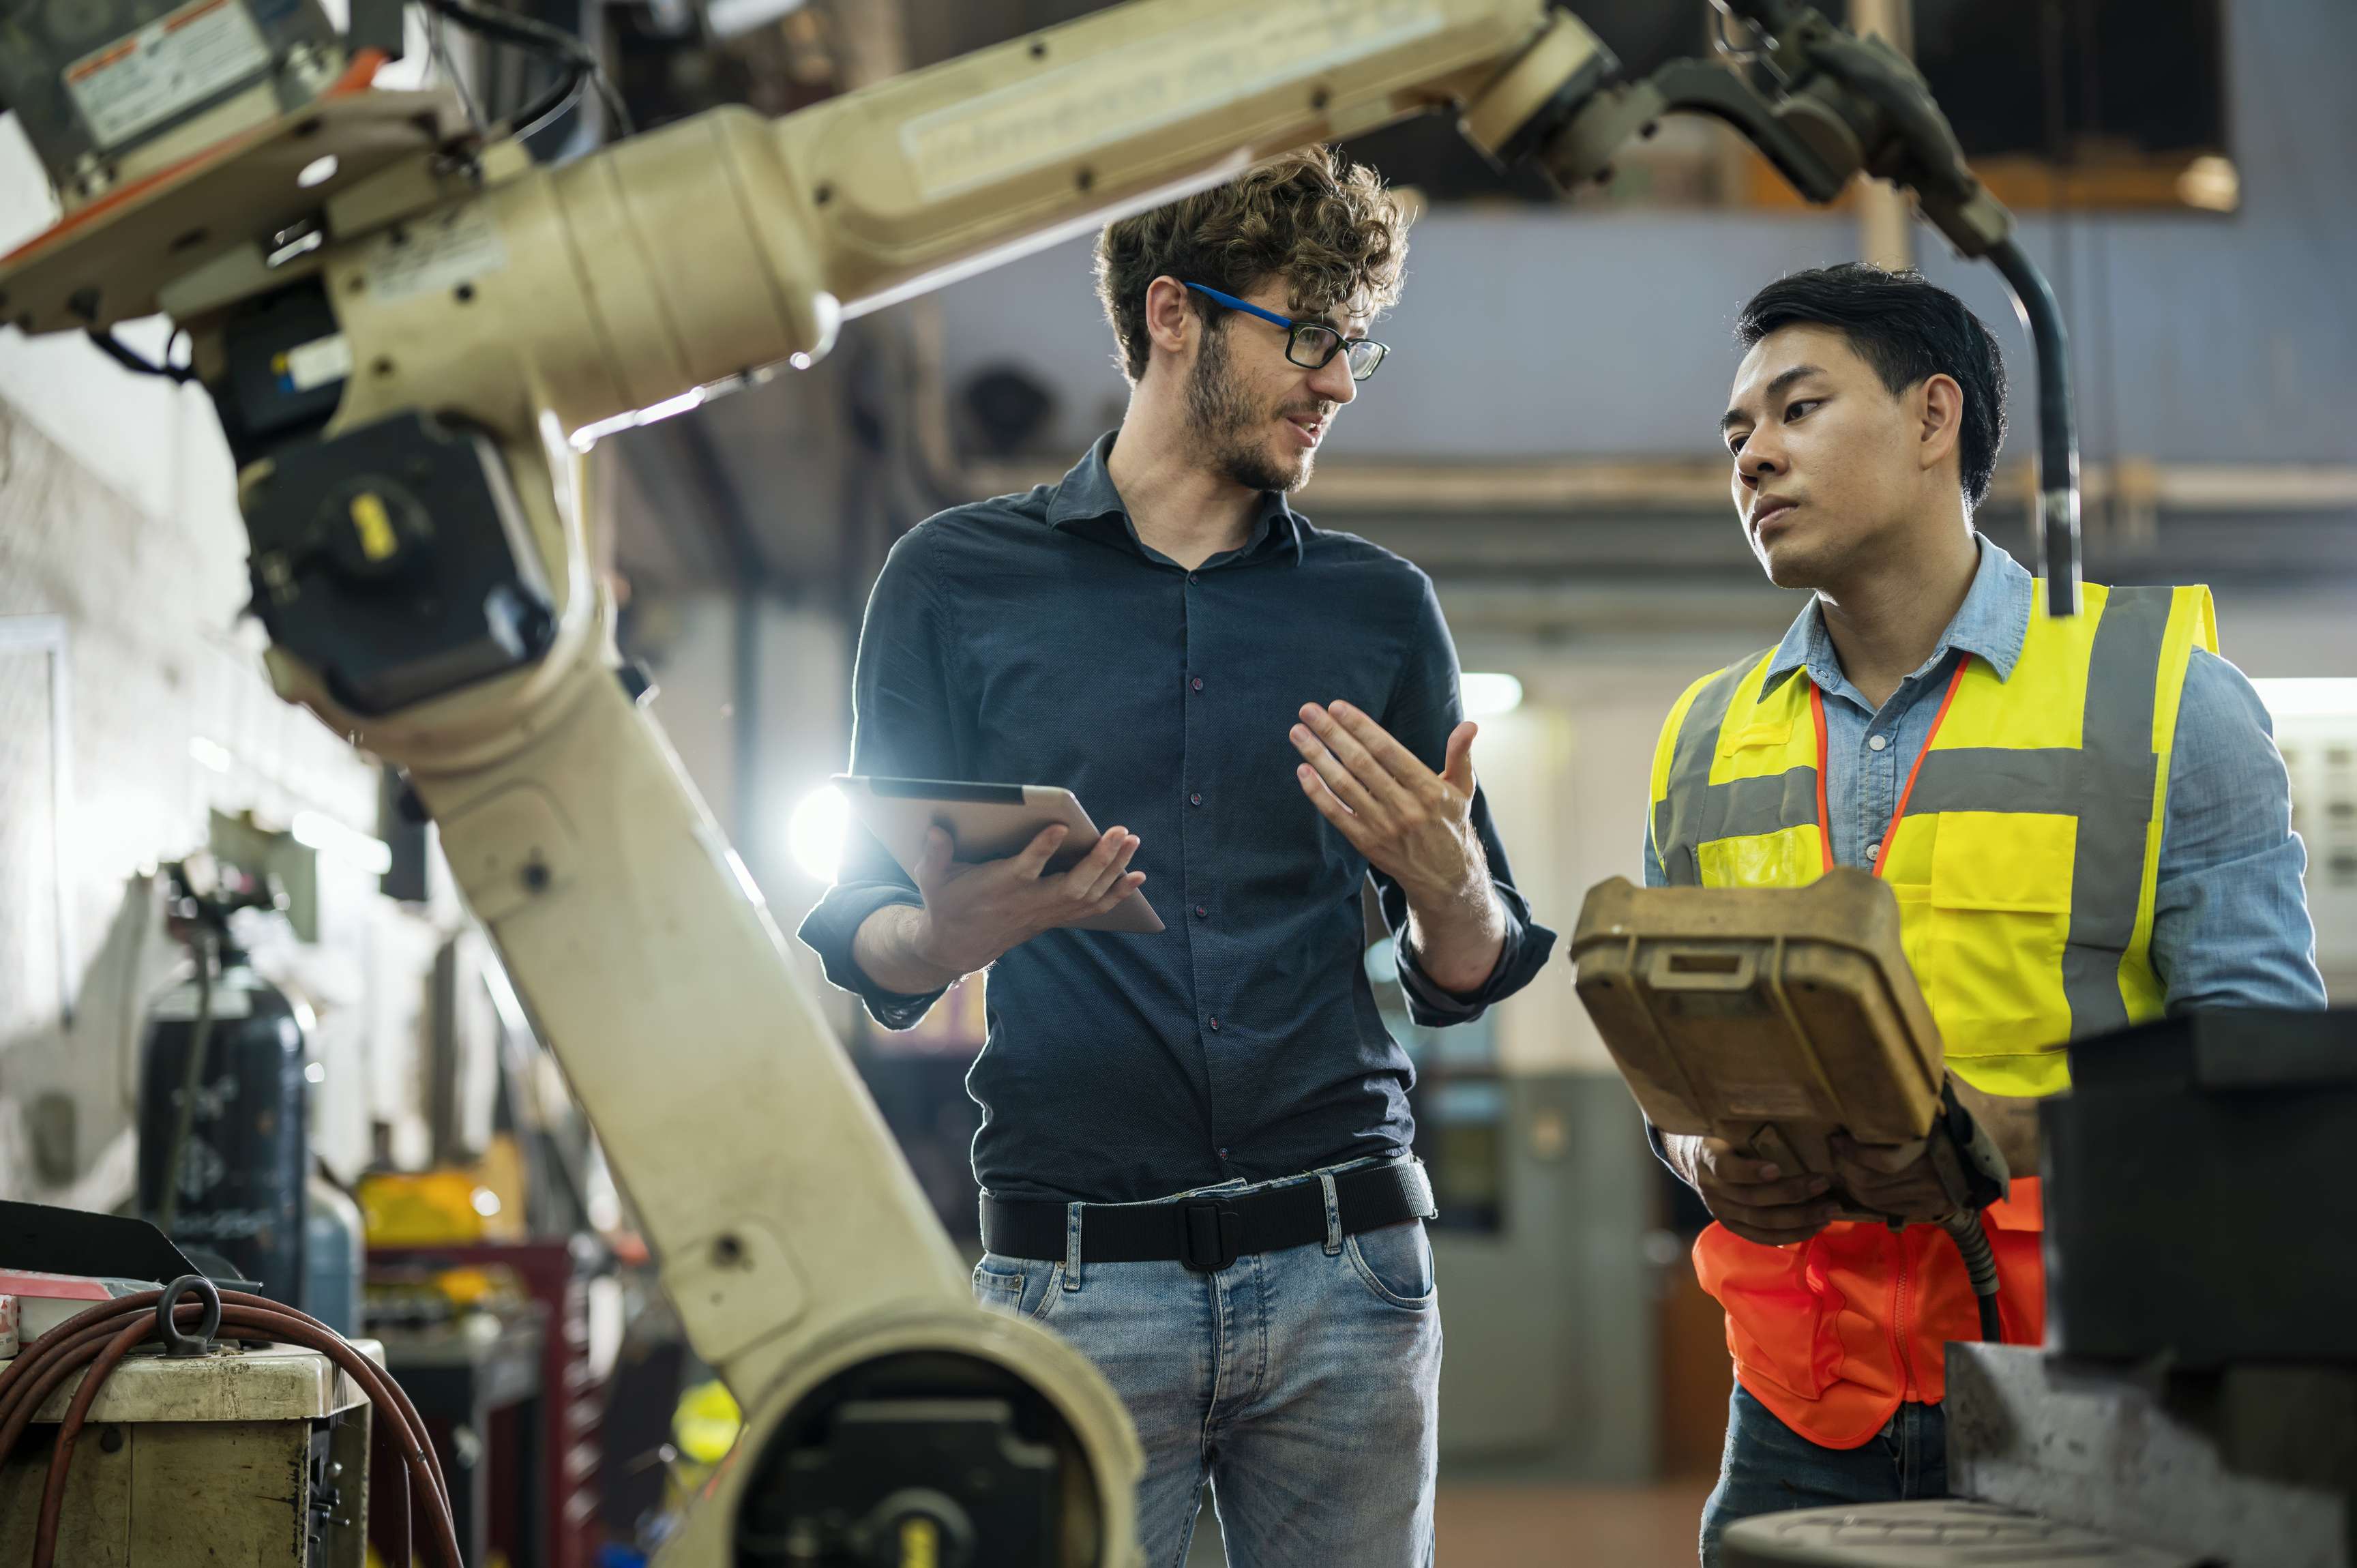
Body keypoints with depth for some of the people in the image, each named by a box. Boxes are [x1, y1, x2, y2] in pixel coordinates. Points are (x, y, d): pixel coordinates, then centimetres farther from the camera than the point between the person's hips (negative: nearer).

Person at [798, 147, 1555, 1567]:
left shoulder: (1382, 609, 14)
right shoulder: (959, 581, 7)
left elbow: (1472, 976, 13)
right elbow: (868, 945, 6)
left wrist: (1441, 879, -10)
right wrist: (950, 937, -17)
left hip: (1343, 1268, 2)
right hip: (1075, 1275, -2)